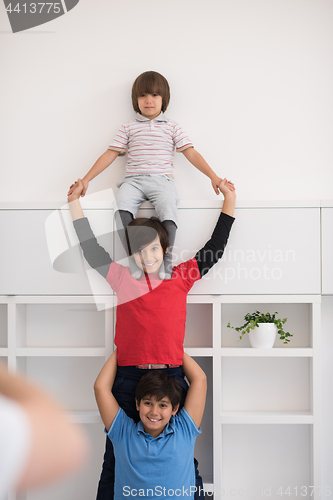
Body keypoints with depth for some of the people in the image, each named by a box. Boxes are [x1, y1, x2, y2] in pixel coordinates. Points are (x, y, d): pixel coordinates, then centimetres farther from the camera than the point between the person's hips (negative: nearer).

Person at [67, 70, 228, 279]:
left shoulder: (172, 127, 17)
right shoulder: (129, 128, 19)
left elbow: (191, 153, 11)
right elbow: (110, 154, 15)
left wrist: (213, 176, 0)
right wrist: (86, 179, 8)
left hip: (161, 180, -1)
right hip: (133, 180, 1)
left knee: (168, 207, -35)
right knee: (122, 206, -33)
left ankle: (165, 263, -31)